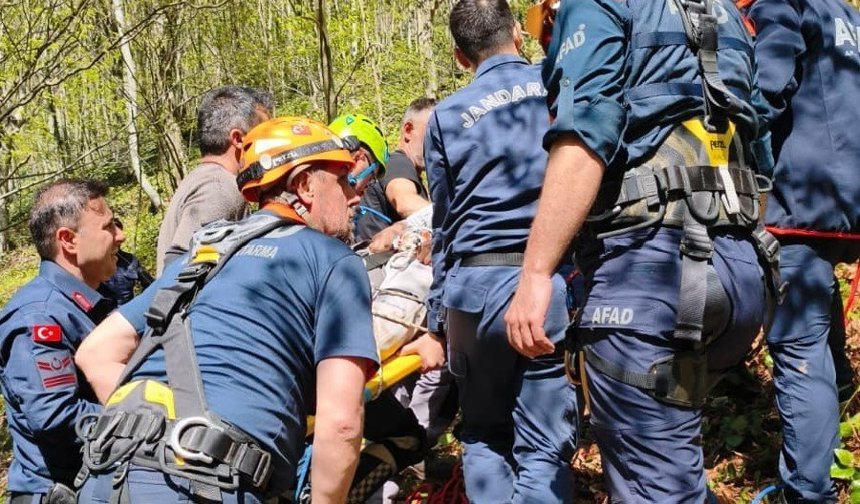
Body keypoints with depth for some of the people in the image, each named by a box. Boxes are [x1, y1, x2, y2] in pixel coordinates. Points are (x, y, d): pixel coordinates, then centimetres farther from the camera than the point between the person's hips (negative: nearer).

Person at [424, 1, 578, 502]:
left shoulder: (447, 115, 8)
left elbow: (444, 222, 11)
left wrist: (439, 313, 17)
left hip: (475, 286, 1)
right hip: (554, 283, -1)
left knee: (484, 436, 18)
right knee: (545, 447, 2)